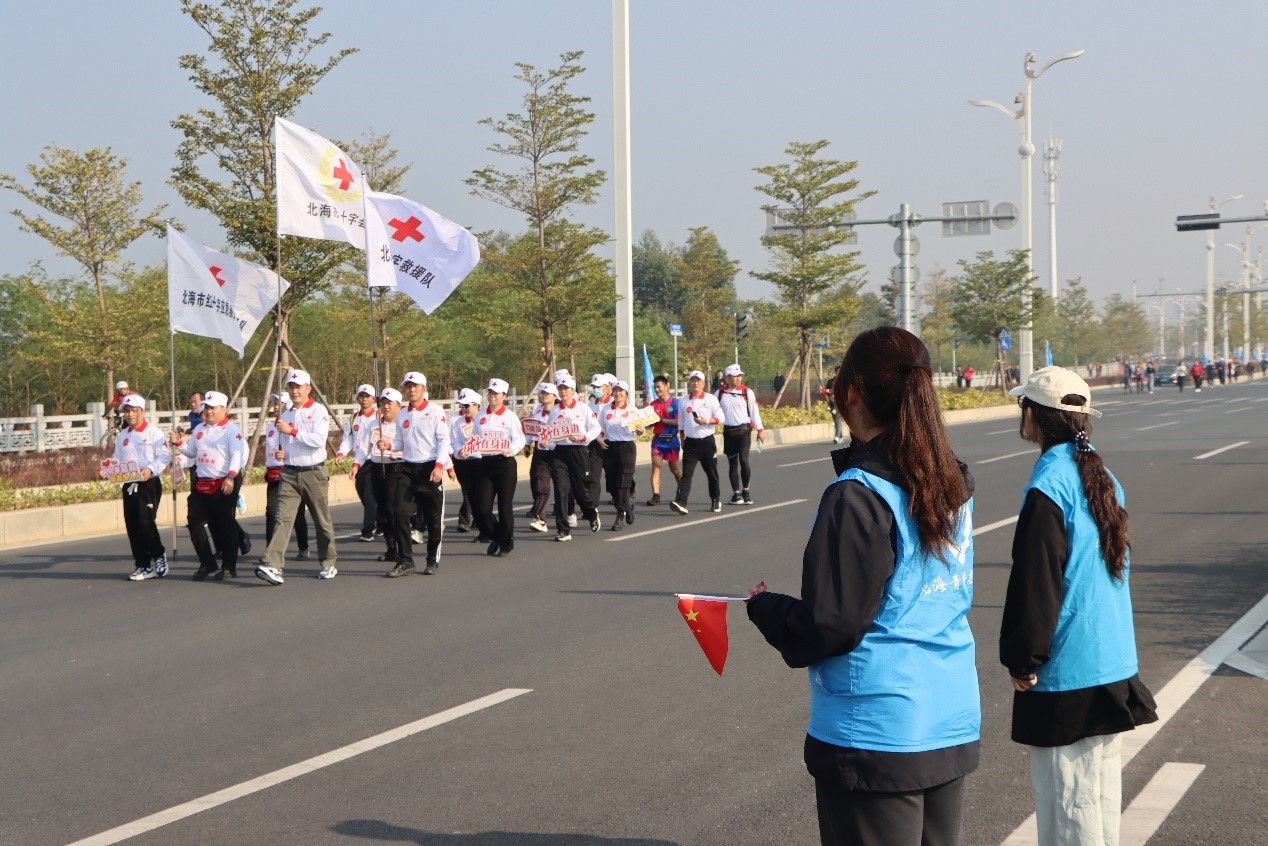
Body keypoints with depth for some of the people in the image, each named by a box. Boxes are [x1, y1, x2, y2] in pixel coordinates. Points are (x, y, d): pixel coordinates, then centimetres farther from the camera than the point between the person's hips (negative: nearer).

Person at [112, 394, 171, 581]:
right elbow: (117, 459, 20)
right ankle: (143, 566, 11)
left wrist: (150, 470, -24)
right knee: (132, 526, 4)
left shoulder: (154, 433, -4)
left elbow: (165, 457, -10)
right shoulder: (123, 436, 17)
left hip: (150, 483, -7)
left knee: (145, 522, -15)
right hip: (129, 485, 7)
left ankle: (159, 555, 7)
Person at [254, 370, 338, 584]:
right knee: (283, 518, -10)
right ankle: (273, 566, -22)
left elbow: (319, 440, -18)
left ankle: (328, 564, 23)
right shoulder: (285, 416, 15)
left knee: (322, 521, 7)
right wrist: (279, 453, 3)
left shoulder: (318, 411, -4)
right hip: (289, 473, 4)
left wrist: (292, 430, -20)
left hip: (313, 472, -4)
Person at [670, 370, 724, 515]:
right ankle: (681, 503, -20)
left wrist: (706, 421, -19)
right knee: (686, 473, -10)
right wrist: (682, 439, 15)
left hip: (707, 441, -1)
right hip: (690, 442, 1)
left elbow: (720, 418, -4)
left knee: (712, 473, 9)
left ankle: (716, 501, 25)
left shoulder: (711, 399, 0)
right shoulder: (683, 402, 7)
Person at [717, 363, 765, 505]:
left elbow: (754, 411, 2)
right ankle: (736, 493, 14)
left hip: (744, 430, -2)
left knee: (743, 460, -12)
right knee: (732, 463, 6)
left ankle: (746, 491, 4)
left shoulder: (747, 392, 0)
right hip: (728, 432, 2)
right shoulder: (720, 393, 3)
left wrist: (759, 430, 1)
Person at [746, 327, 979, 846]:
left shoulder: (858, 496, -19)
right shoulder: (954, 485, 5)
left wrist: (762, 606, 0)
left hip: (877, 738, -7)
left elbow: (827, 627, -18)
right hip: (953, 726, 8)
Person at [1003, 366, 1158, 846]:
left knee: (1067, 801, 0)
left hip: (1067, 677, -8)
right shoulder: (1102, 478, 8)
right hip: (1114, 667, 8)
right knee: (1101, 789, 16)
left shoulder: (1049, 485, -17)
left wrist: (1022, 661, -8)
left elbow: (1034, 584, -17)